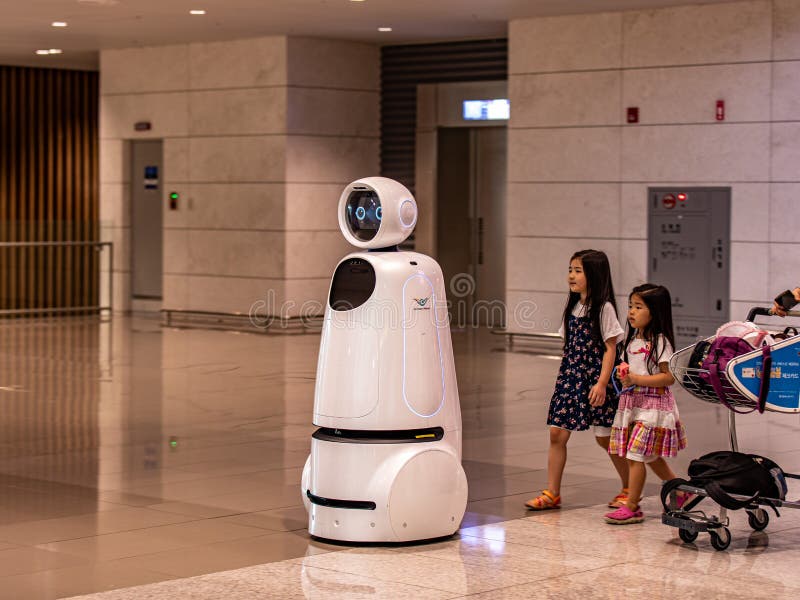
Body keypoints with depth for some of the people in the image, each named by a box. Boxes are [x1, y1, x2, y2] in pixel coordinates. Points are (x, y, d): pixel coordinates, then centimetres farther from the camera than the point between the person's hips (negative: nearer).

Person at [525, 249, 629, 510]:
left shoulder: (603, 308, -9)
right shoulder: (573, 306, 11)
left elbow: (610, 347, -12)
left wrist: (602, 383, -19)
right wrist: (565, 377, 13)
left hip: (595, 379, -6)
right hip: (571, 376, 7)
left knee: (605, 437, 2)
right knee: (557, 433, -1)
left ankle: (629, 489, 20)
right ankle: (552, 494, 4)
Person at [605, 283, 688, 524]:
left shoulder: (660, 342, -13)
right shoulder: (633, 340, 12)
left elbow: (669, 377, -18)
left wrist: (636, 379, -22)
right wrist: (623, 374, 1)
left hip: (653, 405, -9)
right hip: (633, 402, 9)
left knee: (635, 454, -10)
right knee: (651, 456, 16)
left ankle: (632, 507, -3)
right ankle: (681, 491, 32)